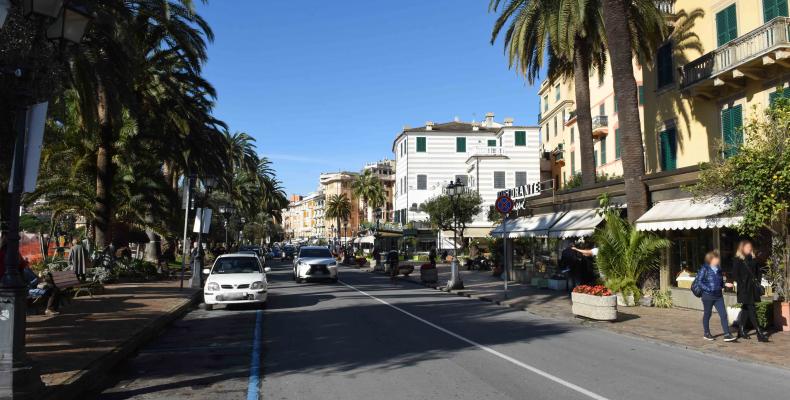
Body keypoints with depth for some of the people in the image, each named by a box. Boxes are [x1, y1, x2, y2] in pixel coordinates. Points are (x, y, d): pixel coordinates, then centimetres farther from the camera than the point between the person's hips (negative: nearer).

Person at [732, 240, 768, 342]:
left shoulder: (752, 259, 13)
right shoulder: (737, 260, -6)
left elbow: (758, 272, 20)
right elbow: (735, 274, -10)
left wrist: (758, 282, 8)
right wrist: (742, 284, -15)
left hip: (753, 288, 7)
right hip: (744, 289, -7)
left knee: (746, 309, 13)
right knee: (752, 311, -7)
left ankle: (741, 330, 23)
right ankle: (760, 334, -8)